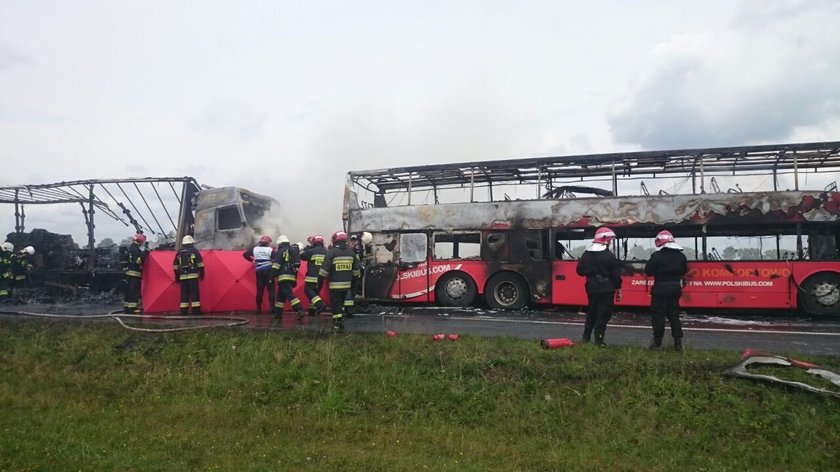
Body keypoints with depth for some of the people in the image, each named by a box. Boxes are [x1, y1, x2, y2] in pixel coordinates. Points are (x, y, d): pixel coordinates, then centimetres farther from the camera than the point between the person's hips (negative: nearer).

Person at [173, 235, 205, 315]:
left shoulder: (179, 253, 13)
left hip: (182, 276, 4)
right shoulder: (194, 251, 1)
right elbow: (200, 264, -2)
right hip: (193, 276, -4)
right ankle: (196, 311, -7)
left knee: (184, 294, 7)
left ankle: (183, 311, 7)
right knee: (195, 293, -3)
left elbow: (175, 266, 15)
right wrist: (202, 274, 6)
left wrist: (177, 277, 21)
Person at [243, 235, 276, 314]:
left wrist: (252, 260, 15)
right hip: (268, 271, -4)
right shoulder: (270, 250, -4)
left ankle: (258, 309, 8)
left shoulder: (255, 249, 7)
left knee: (259, 290, 7)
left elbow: (245, 254, 8)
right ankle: (272, 307, -10)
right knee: (271, 289, -2)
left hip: (259, 271, 4)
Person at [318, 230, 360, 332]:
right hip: (346, 284, 6)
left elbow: (324, 269, -14)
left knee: (335, 304, 0)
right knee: (341, 303, 19)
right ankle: (340, 322, 23)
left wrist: (320, 281, -6)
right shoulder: (351, 252, 7)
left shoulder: (331, 252, -10)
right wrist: (353, 281, 23)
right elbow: (356, 269, 14)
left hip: (335, 284, -6)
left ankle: (337, 325, -3)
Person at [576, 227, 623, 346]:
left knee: (591, 311, 19)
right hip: (606, 289, -5)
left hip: (591, 287, 5)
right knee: (603, 314, 1)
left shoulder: (586, 254, 2)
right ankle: (598, 339, 0)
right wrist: (618, 289, -1)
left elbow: (580, 271, 6)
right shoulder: (609, 256, -14)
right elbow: (616, 275, -11)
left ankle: (586, 336, 23)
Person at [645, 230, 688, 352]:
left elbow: (648, 271, -12)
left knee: (658, 315, 2)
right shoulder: (681, 255, 5)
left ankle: (657, 341, 5)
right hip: (675, 288, 5)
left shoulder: (657, 255, -14)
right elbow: (684, 271, 14)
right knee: (674, 314, 13)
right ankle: (678, 341, 10)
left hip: (660, 288, -5)